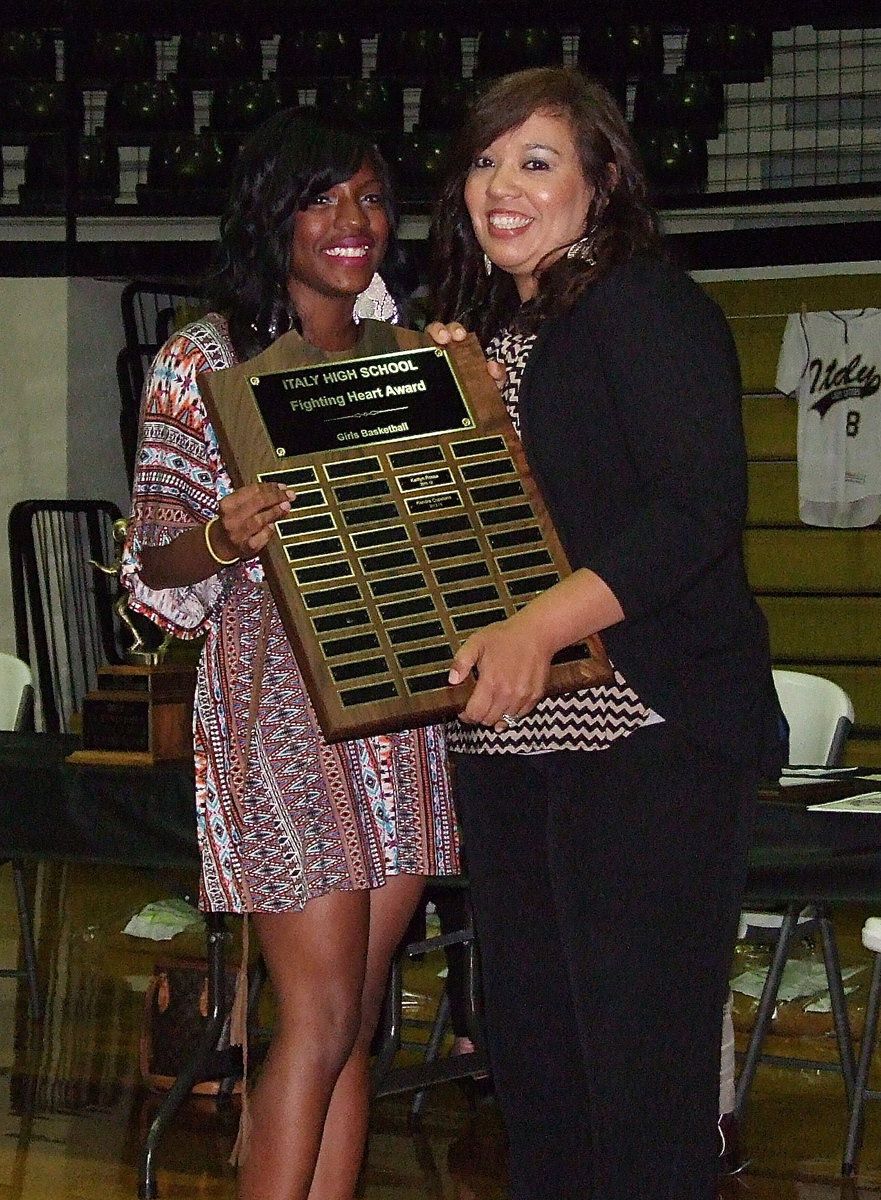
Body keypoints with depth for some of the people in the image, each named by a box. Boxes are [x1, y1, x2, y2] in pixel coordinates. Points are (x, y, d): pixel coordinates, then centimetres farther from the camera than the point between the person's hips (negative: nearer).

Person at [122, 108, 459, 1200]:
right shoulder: (204, 360, -1)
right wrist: (223, 541, -26)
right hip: (277, 700, -5)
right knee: (322, 1019, -10)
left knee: (353, 1024, 5)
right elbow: (155, 565, -4)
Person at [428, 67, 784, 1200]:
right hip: (504, 737, 8)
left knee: (641, 1053, -6)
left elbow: (700, 510, -17)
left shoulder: (645, 306, -7)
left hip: (644, 730, -8)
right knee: (529, 1037, 12)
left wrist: (538, 627, -26)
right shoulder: (484, 329, 18)